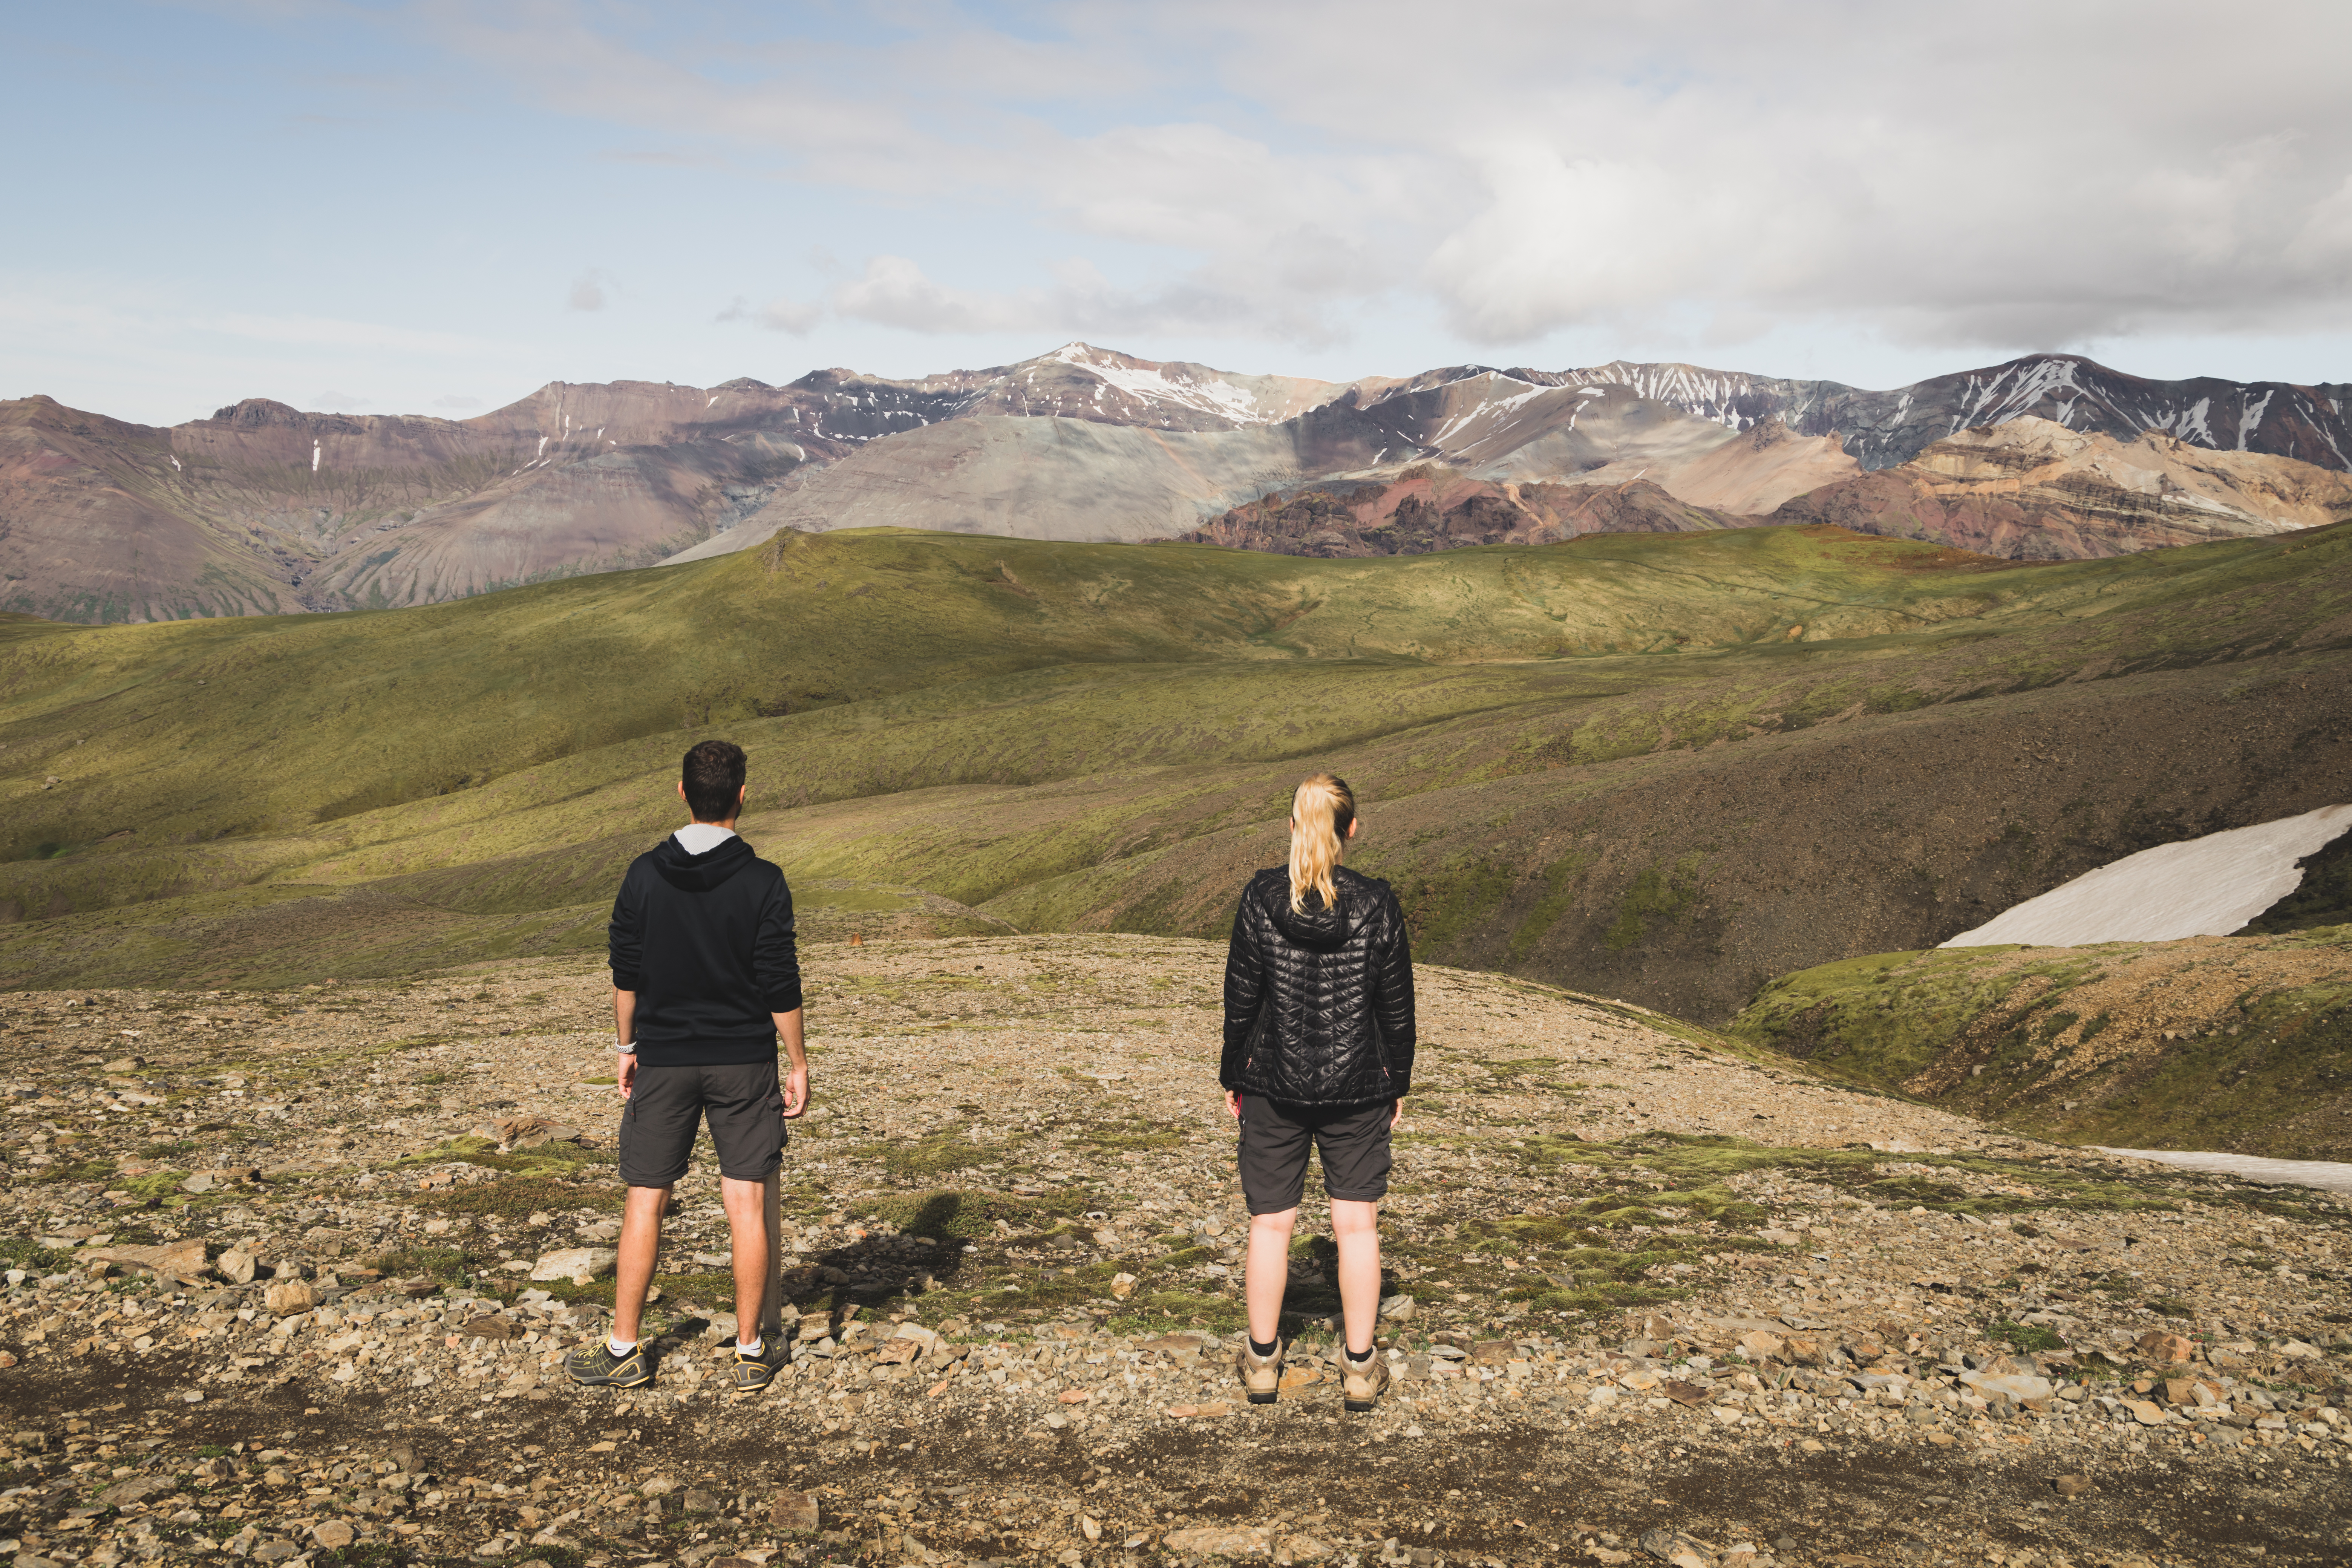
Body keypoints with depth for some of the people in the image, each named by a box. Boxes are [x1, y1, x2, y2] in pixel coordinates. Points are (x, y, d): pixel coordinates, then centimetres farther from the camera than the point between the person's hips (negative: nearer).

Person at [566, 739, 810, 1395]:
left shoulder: (644, 875, -3)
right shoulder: (763, 883, -9)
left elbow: (626, 975, 3)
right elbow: (781, 986, -9)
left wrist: (627, 1049, 14)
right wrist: (798, 1064, 0)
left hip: (664, 1061, 2)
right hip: (744, 1061, -1)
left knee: (645, 1200, 9)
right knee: (747, 1202, 5)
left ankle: (624, 1350, 15)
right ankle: (750, 1354, 11)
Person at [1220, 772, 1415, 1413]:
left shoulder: (1261, 898, -9)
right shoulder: (1376, 905, -9)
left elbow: (1241, 996, -5)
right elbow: (1397, 1005, -3)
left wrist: (1232, 1075, 6)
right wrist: (1399, 1081, 9)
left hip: (1273, 1084, 0)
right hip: (1358, 1087, 0)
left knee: (1270, 1223, 10)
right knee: (1356, 1223, 9)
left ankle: (1264, 1361, 20)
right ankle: (1360, 1368, 14)